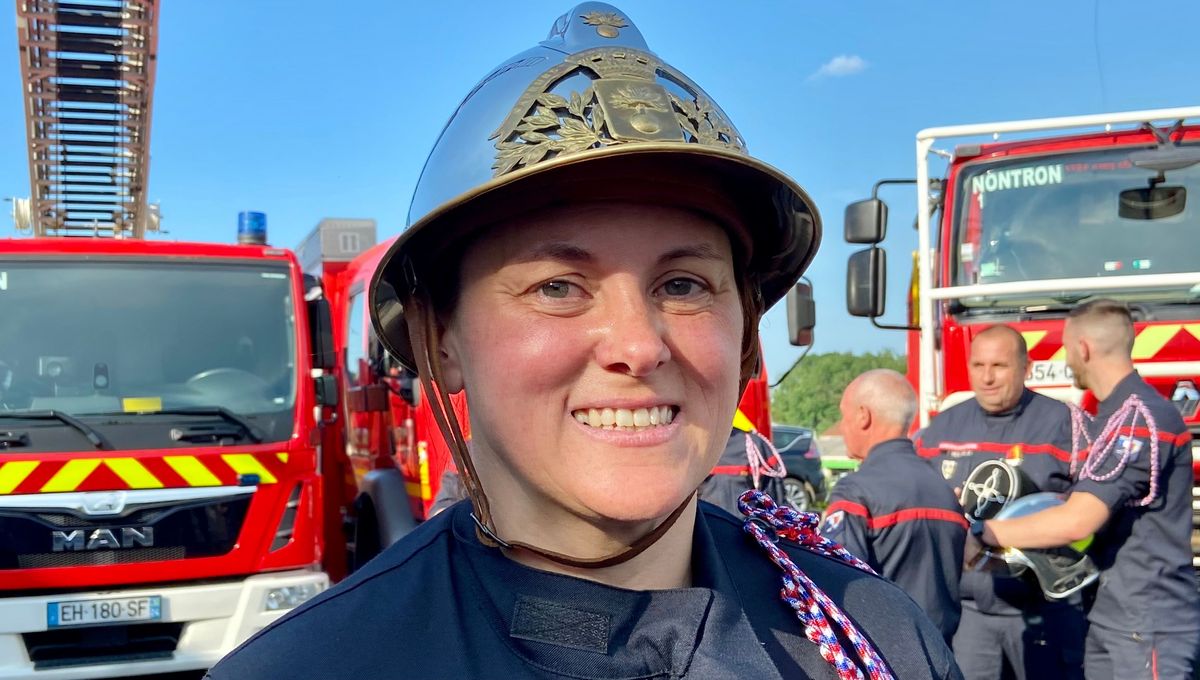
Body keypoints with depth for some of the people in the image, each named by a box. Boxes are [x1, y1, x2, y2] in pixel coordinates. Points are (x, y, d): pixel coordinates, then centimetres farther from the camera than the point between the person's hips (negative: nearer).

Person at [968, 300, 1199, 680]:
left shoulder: (1141, 417, -19)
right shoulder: (1114, 415, 14)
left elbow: (1077, 522, -26)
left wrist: (982, 533, -18)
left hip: (1149, 624, -9)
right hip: (1110, 619, 9)